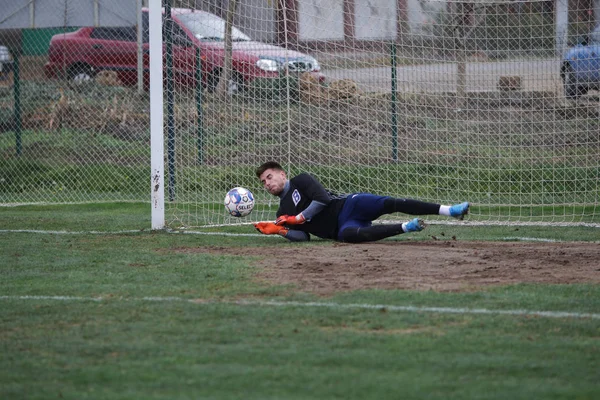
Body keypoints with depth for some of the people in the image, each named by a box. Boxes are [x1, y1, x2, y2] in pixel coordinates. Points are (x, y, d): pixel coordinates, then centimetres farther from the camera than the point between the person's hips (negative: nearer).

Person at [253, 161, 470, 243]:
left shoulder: (301, 181, 10)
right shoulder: (283, 214, 22)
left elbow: (322, 199, -5)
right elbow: (302, 236, 12)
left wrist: (299, 218, -2)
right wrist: (279, 230, -4)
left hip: (346, 205, -3)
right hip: (341, 228, 3)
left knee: (388, 203, -29)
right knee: (348, 235, -36)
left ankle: (448, 210, -37)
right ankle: (405, 228, -35)